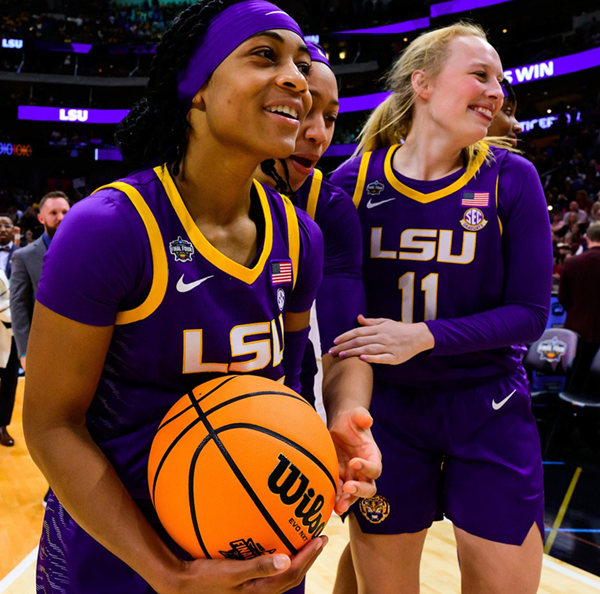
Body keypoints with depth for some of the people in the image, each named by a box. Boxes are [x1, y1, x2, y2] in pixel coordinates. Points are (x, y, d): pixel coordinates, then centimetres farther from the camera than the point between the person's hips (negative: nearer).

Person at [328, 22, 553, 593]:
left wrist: (424, 337, -22)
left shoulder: (510, 179, -6)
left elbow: (529, 313, -9)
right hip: (386, 410, 0)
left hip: (489, 413, 1)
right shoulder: (356, 180, -6)